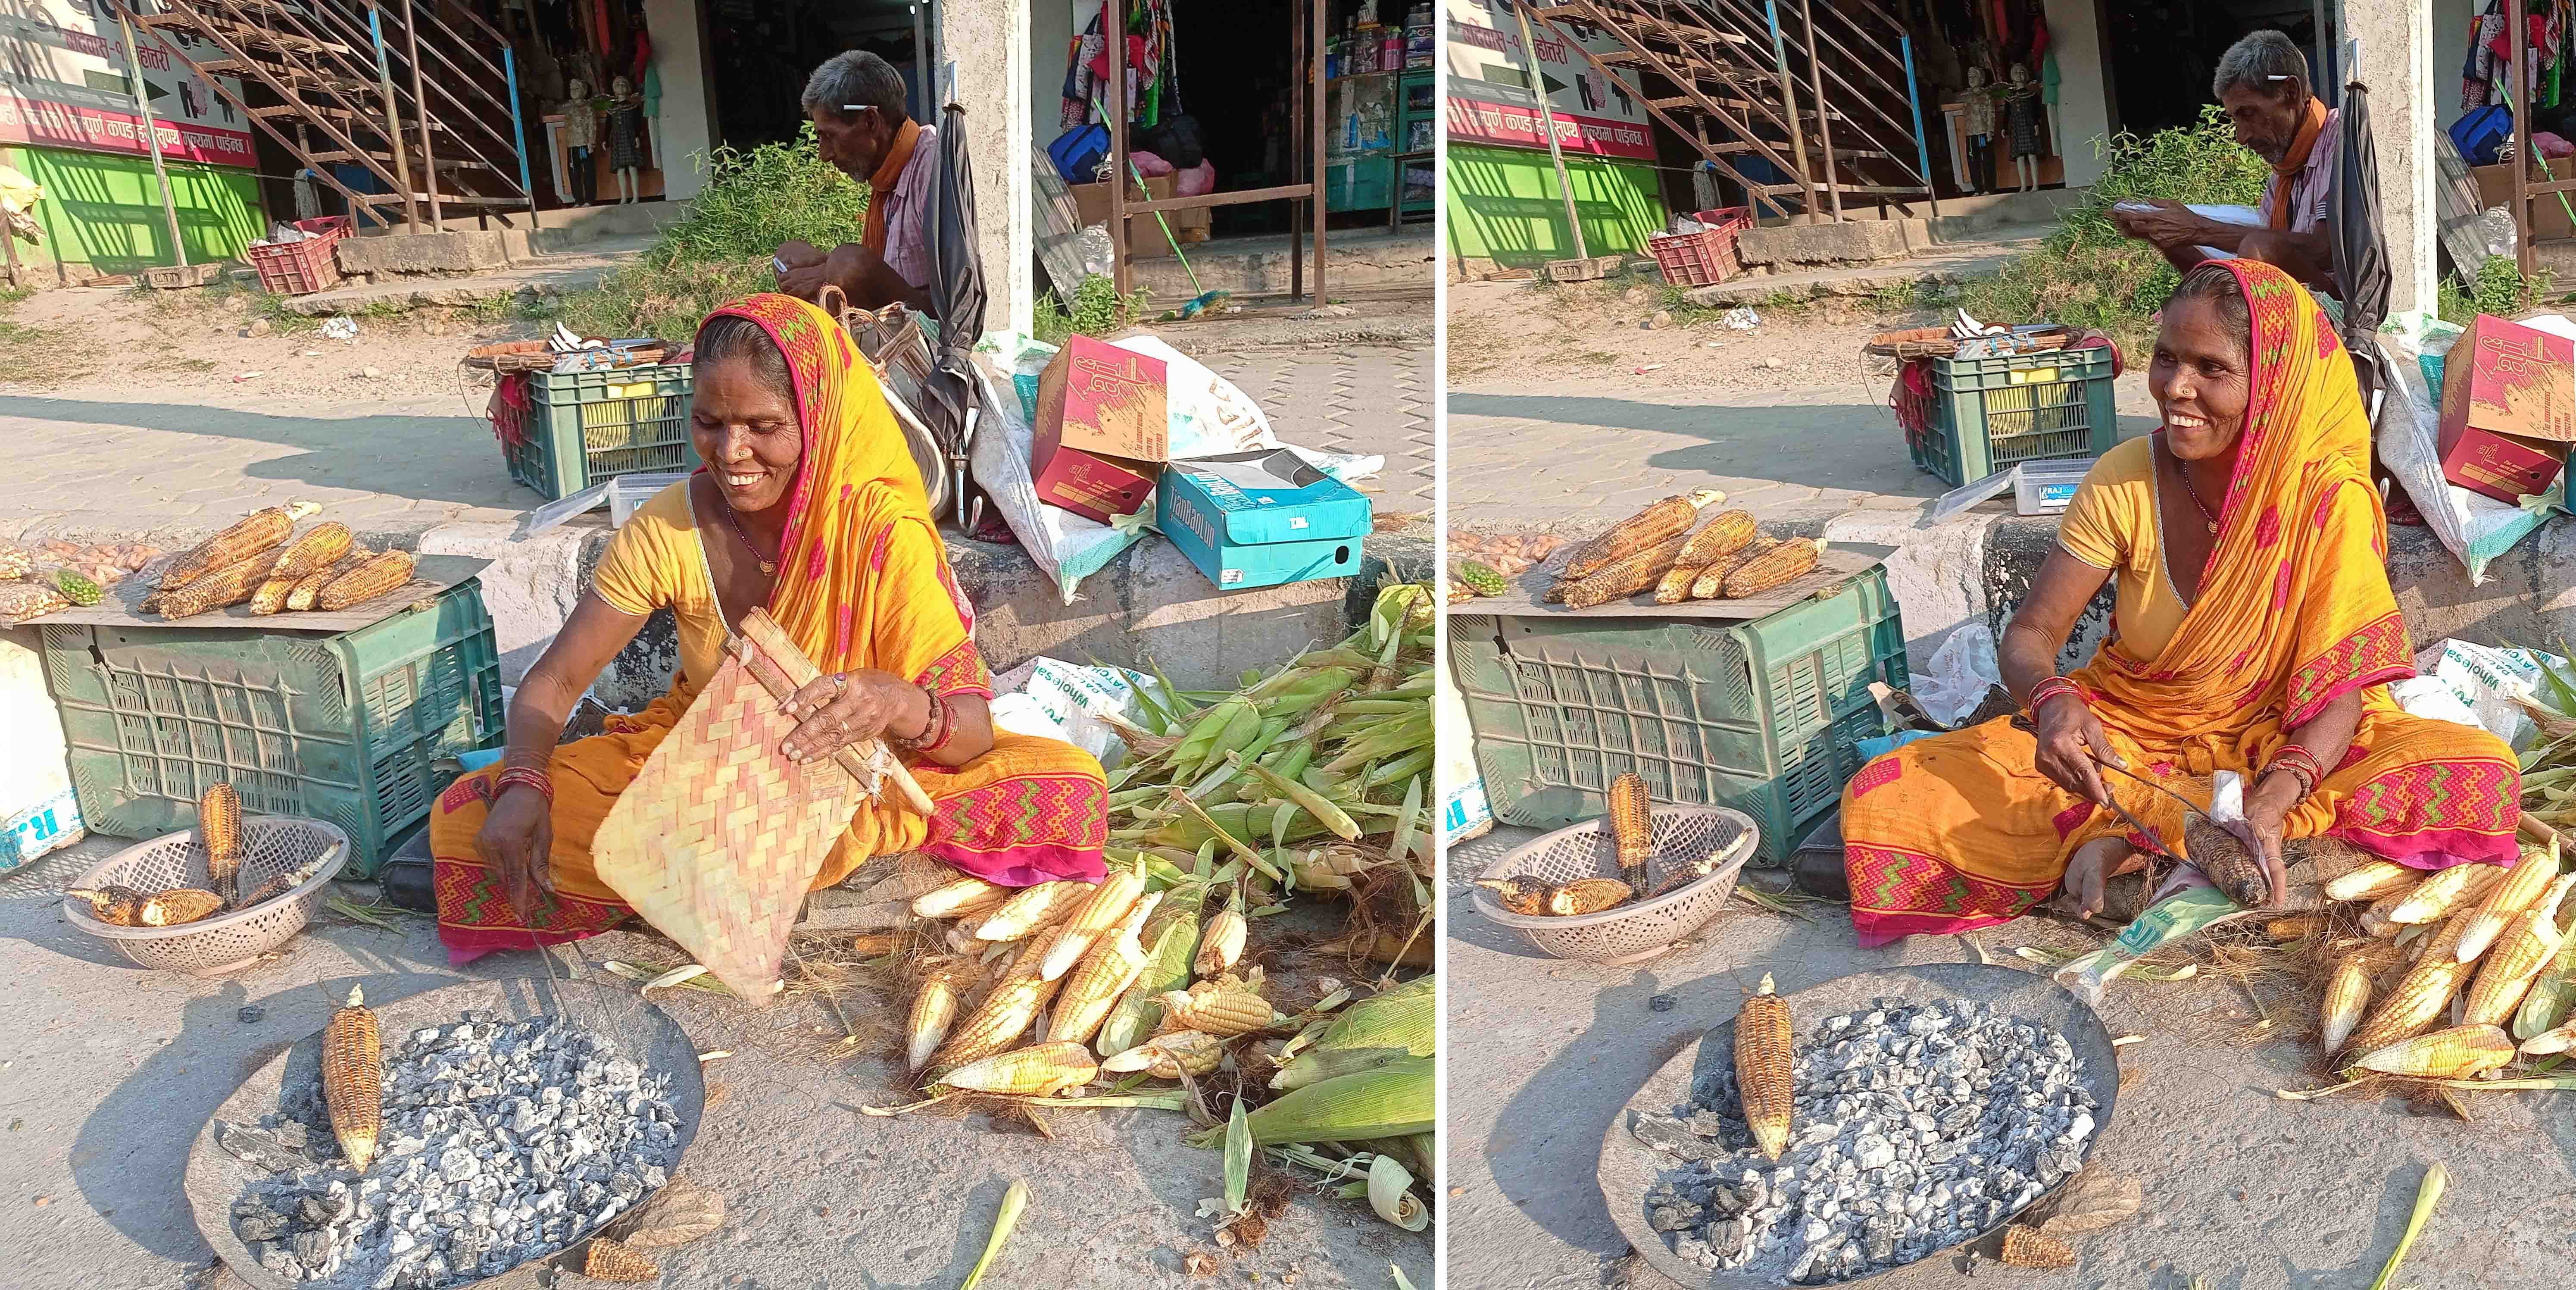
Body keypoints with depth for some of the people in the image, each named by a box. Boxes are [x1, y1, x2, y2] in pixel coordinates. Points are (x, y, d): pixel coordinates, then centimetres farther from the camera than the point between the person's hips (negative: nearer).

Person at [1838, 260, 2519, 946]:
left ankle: (2131, 836, -25)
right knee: (1880, 801, -20)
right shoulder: (2124, 482, -12)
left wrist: (2273, 798, -38)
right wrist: (2052, 700, -35)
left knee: (2486, 774, -29)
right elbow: (2028, 636, -11)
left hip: (2274, 743, 1)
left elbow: (2338, 688, -18)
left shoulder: (2328, 497, -16)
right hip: (2124, 733, 0)